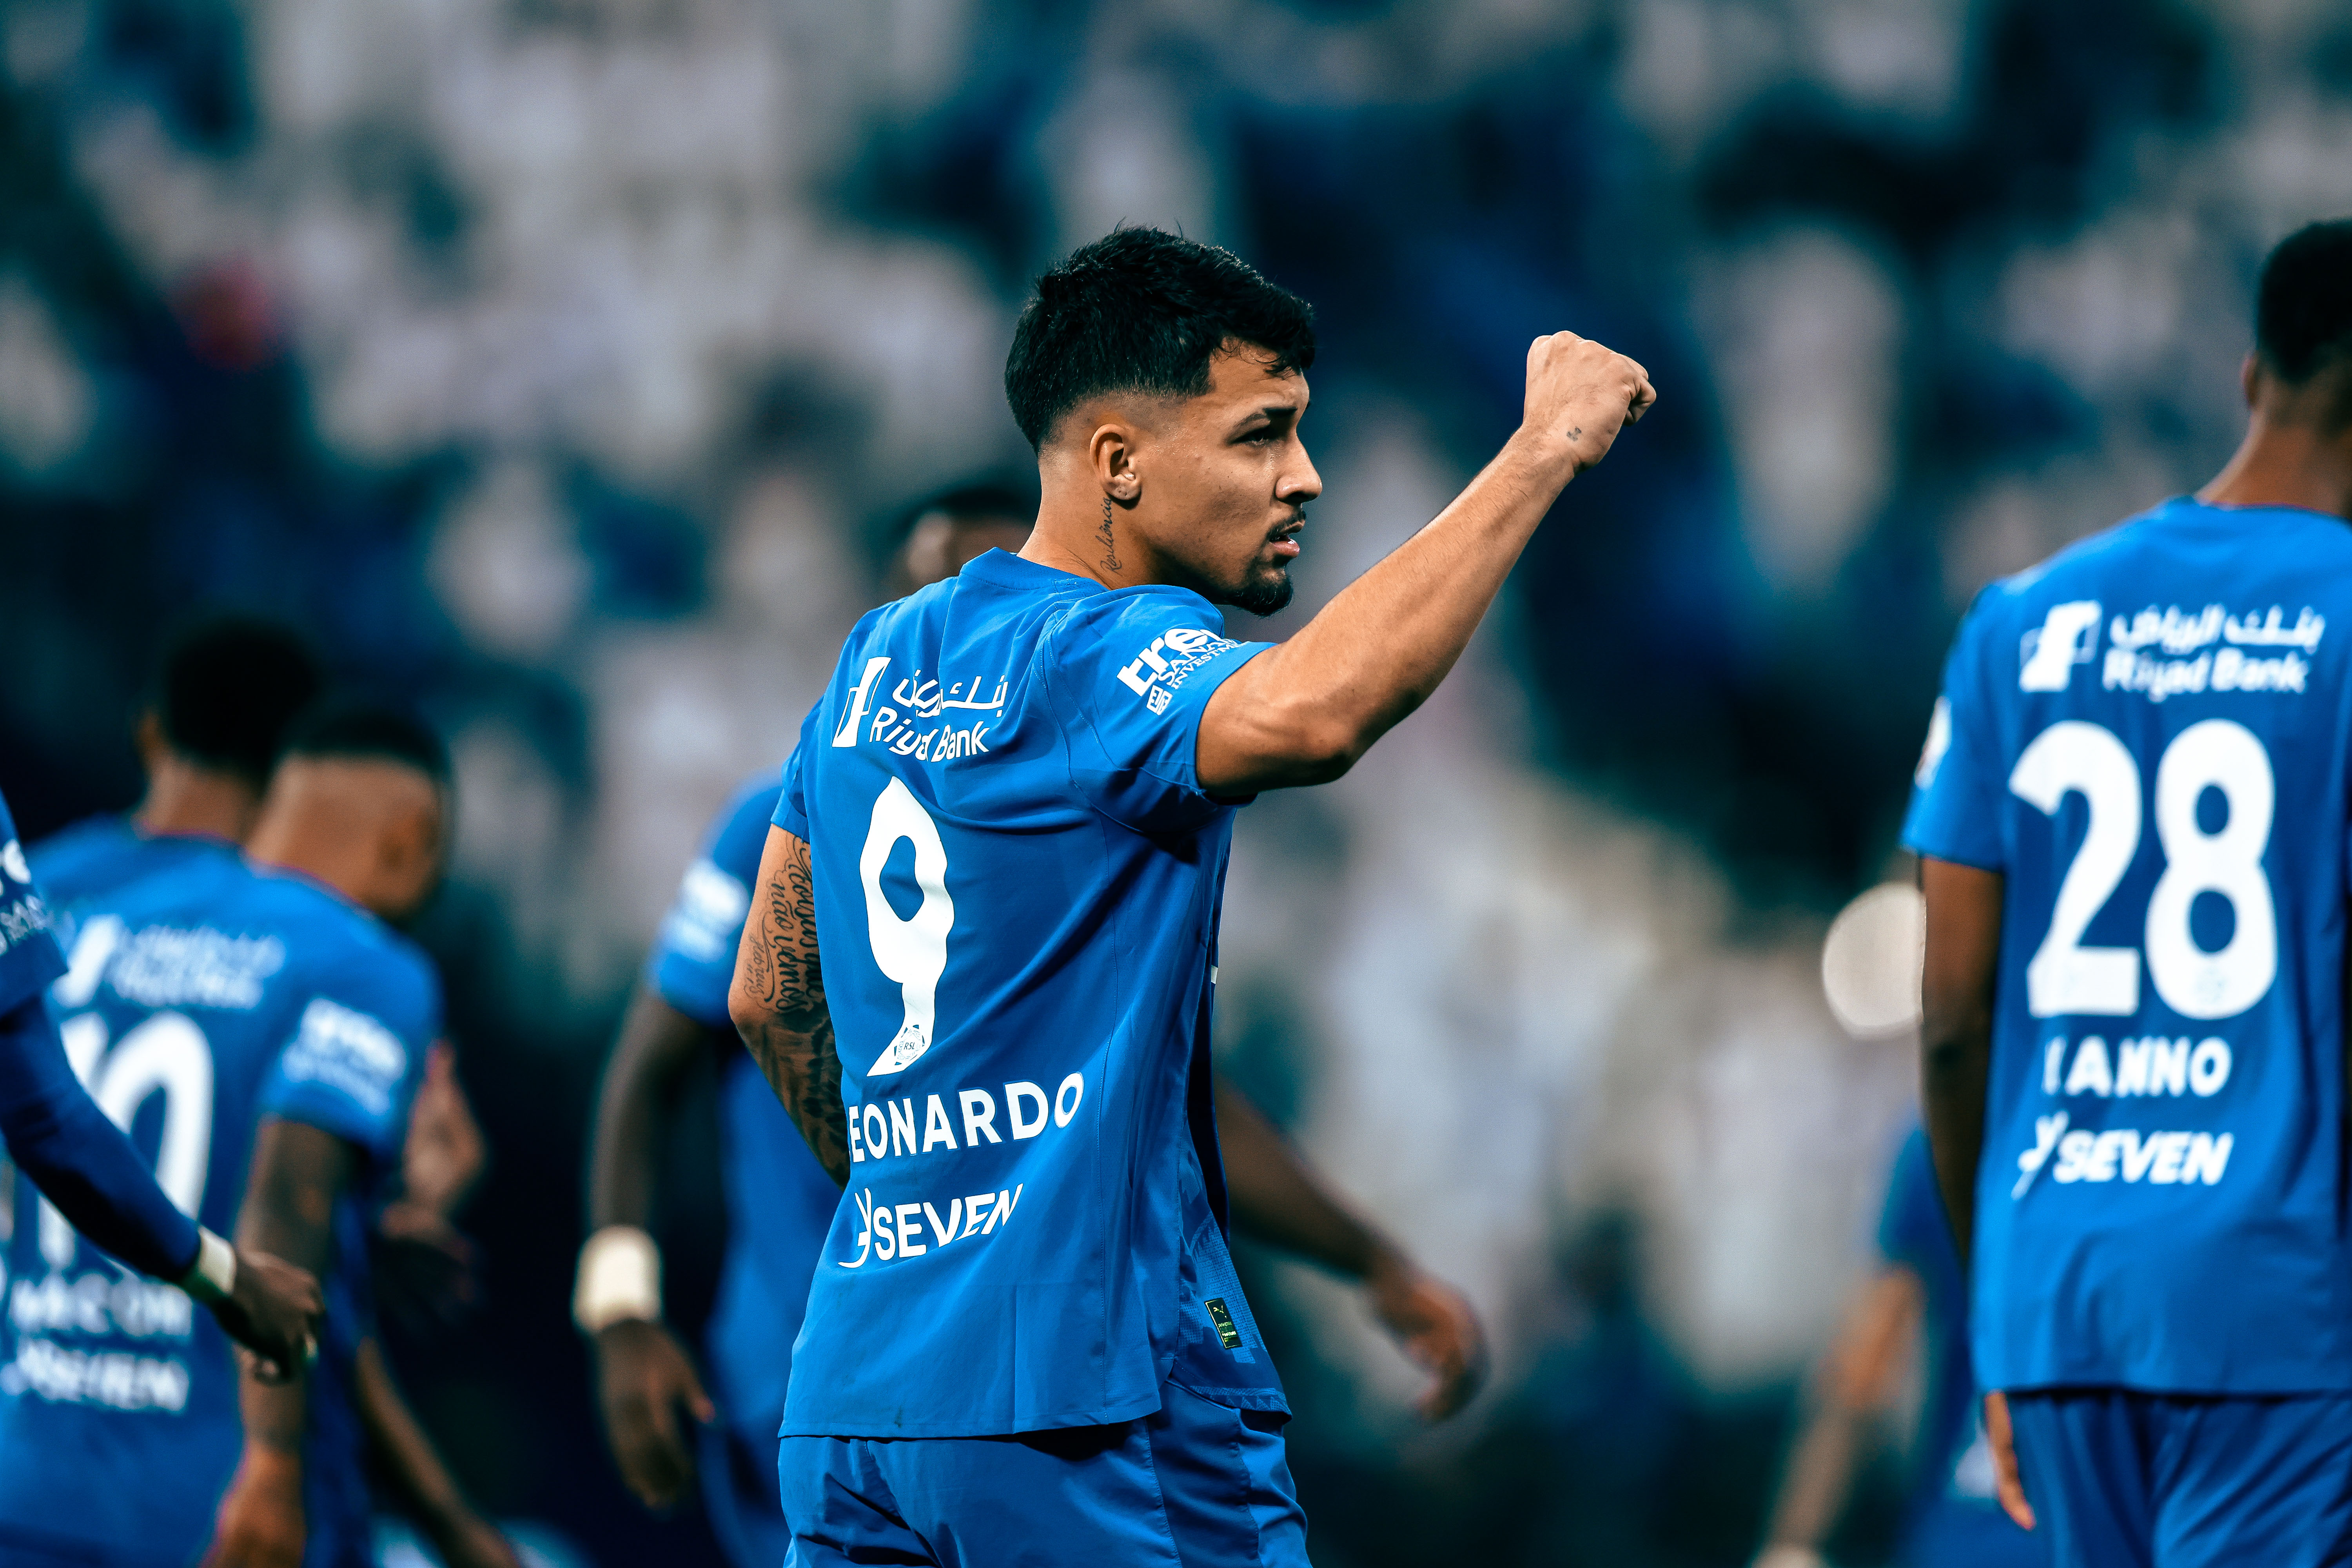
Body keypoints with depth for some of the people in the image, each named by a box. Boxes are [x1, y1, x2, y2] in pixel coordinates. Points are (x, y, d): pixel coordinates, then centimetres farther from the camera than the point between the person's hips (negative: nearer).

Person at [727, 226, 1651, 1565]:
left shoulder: (881, 662, 14)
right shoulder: (1096, 664, -13)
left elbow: (771, 999, 23)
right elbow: (1312, 714, -35)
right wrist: (1545, 449, -27)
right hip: (1087, 1399, -8)